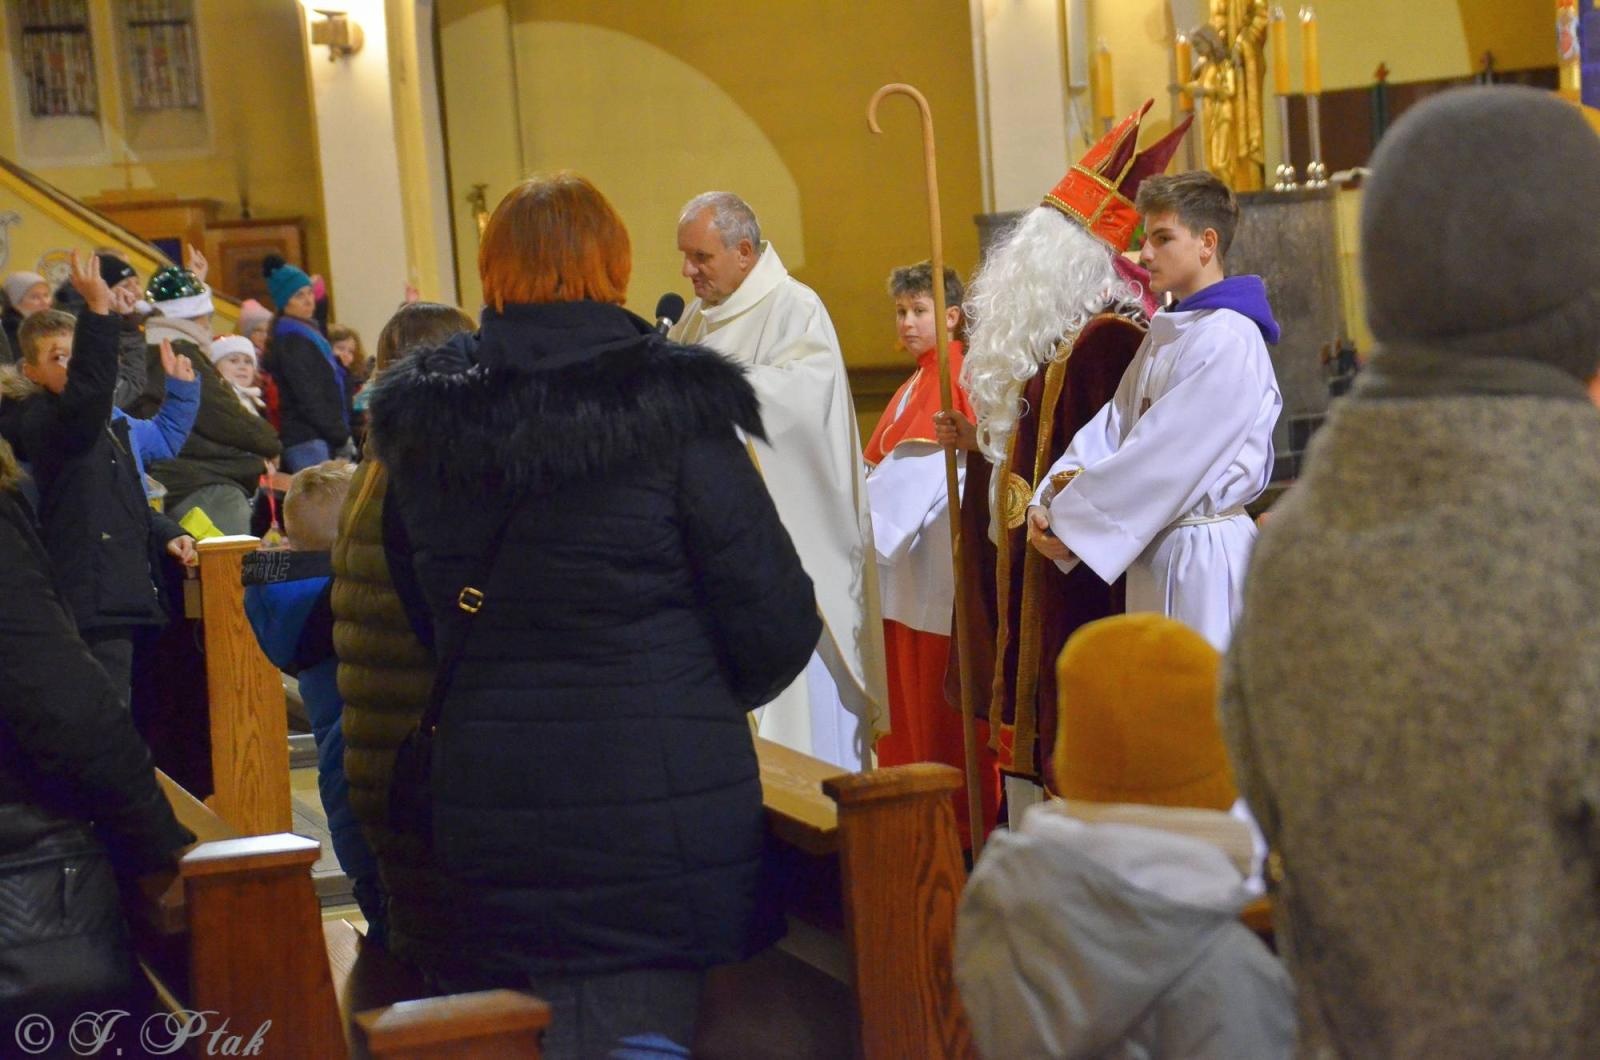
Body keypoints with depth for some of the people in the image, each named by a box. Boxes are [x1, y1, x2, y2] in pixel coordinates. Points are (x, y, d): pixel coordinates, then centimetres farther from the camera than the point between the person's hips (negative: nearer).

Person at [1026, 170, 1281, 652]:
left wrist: (1071, 519, -14)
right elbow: (1112, 427, 7)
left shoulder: (1228, 341, -15)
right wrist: (1048, 502, -7)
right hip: (1154, 548, 9)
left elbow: (1166, 455, -19)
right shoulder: (1166, 334, 13)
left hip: (1202, 553, -9)